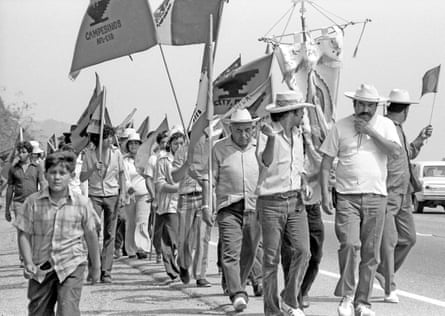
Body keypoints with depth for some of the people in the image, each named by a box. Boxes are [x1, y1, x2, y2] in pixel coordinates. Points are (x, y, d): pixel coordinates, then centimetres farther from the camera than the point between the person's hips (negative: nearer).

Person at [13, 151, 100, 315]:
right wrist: (28, 263, -13)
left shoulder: (82, 203, -5)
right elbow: (23, 234, -1)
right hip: (41, 268, 2)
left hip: (71, 266, -2)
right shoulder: (33, 202, -5)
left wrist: (95, 266, 13)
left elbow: (91, 235, 6)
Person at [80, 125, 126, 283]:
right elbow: (82, 178, 1)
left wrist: (122, 193, 1)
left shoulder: (116, 152, 2)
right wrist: (93, 169, -16)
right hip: (94, 196, -1)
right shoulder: (89, 154, -1)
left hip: (112, 196, 1)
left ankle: (106, 272, 4)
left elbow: (121, 174, 12)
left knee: (110, 235, 1)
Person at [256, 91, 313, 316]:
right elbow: (265, 163, -21)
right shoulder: (266, 133, -6)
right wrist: (271, 138, -35)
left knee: (301, 250, -10)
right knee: (271, 258, -2)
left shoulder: (297, 135, 14)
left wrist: (304, 185, 6)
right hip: (271, 202, -5)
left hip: (295, 201, 5)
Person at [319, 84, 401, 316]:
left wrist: (371, 131, -10)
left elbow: (395, 151, -7)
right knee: (350, 244, -19)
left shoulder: (385, 125, 10)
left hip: (376, 196, 2)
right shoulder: (341, 127, 5)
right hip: (347, 196, -2)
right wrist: (325, 194, -3)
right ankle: (346, 297, -7)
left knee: (371, 253, 4)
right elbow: (326, 162, 5)